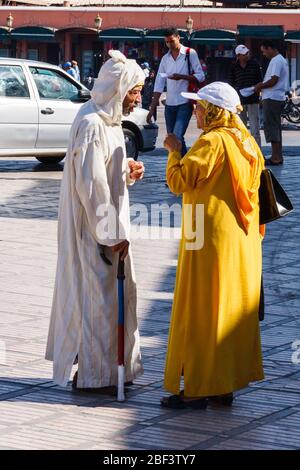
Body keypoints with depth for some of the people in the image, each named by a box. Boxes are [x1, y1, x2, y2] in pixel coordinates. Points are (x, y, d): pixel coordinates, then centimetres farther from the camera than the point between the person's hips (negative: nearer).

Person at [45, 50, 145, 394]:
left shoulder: (106, 120, 10)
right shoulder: (92, 126, -21)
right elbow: (90, 185, -23)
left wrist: (126, 171, 2)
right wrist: (112, 233, -21)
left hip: (107, 224, 10)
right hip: (95, 228, -10)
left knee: (117, 293, 16)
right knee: (98, 295, -2)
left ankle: (111, 367, 27)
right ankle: (93, 375, 8)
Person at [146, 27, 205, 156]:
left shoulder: (190, 54, -2)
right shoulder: (165, 59, 12)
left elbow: (200, 76, -5)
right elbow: (159, 85, 11)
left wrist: (181, 77, -19)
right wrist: (152, 108, 6)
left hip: (185, 103, -6)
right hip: (169, 104, 6)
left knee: (177, 137, -19)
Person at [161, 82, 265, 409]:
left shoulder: (212, 142, -16)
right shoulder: (247, 142, 11)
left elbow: (178, 181, -17)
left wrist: (174, 151, -1)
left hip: (211, 239, -9)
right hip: (243, 241, 9)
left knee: (200, 314, -2)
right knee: (232, 310, 12)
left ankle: (196, 390, 1)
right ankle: (225, 386, 18)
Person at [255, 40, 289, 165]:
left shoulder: (276, 61, -15)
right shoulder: (281, 60, 18)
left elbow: (273, 81, -21)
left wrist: (260, 87, -7)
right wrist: (262, 84, 13)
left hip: (272, 98, -11)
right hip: (278, 98, 11)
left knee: (271, 126, -9)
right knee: (276, 127, 14)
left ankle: (276, 157, -10)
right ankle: (278, 156, 18)